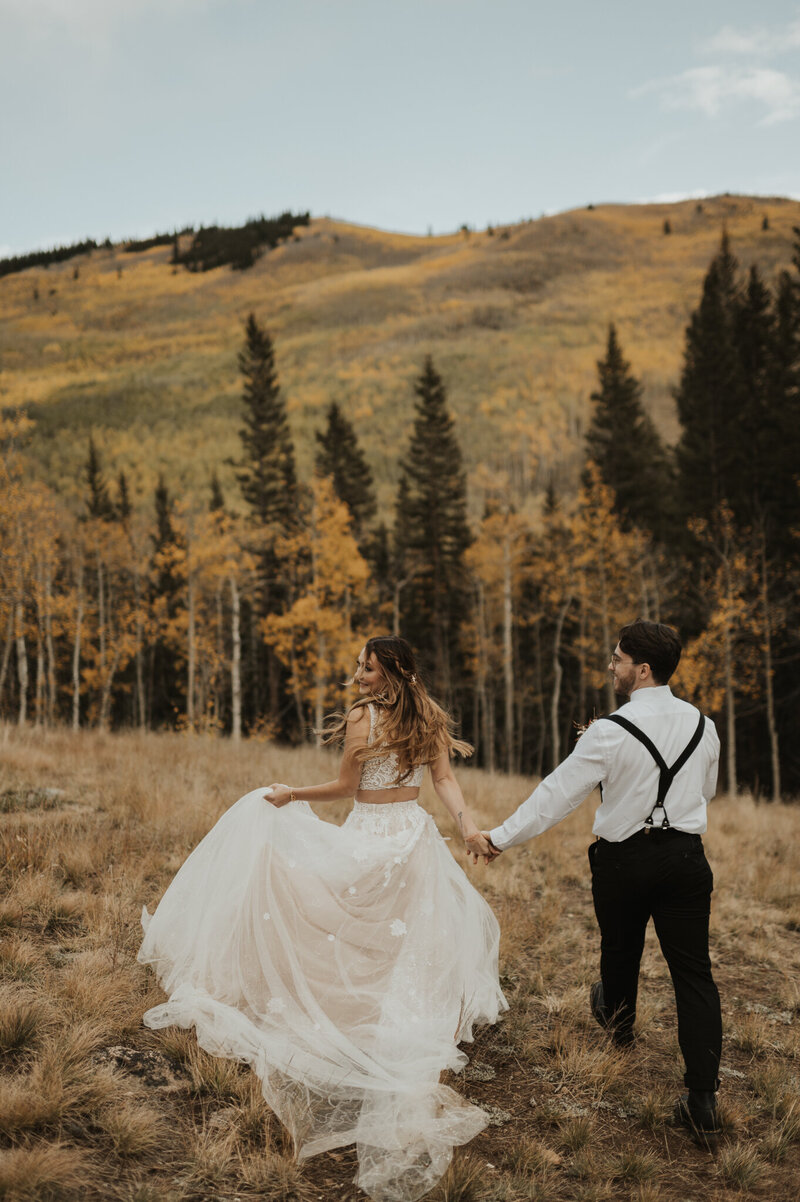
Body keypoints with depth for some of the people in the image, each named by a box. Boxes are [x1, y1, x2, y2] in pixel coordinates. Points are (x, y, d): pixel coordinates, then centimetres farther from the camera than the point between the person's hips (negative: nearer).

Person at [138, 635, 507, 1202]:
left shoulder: (362, 718, -13)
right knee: (413, 945, 15)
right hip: (416, 836, 5)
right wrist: (468, 824, -6)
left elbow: (347, 787, -8)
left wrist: (293, 794, 2)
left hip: (369, 838, -5)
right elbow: (445, 779, -5)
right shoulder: (429, 718, 3)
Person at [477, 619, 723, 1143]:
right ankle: (703, 1100, -2)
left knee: (620, 948, 24)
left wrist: (501, 837, -7)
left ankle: (619, 1020, 54)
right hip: (686, 856, 3)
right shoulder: (703, 726, 0)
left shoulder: (612, 732, -16)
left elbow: (558, 793, -14)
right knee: (694, 973, 3)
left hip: (625, 858, -2)